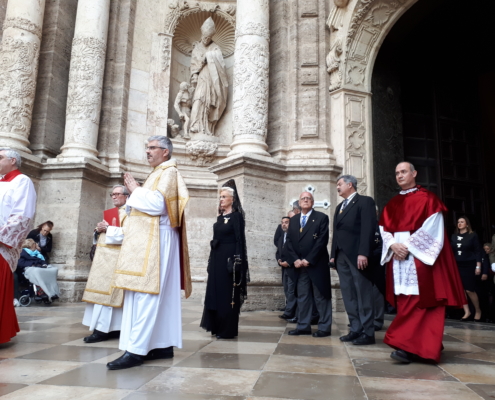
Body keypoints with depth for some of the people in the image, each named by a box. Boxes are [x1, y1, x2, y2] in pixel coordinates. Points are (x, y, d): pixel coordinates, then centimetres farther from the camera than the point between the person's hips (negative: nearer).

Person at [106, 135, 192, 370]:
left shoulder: (168, 172, -7)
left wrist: (135, 190, -8)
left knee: (146, 294, -13)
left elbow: (157, 204, -21)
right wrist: (136, 191, 12)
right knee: (159, 294, 8)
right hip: (149, 240, 10)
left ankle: (136, 350, -13)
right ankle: (164, 345, 11)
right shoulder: (158, 173, 24)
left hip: (155, 240, -10)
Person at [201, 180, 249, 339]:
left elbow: (239, 240, -13)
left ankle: (228, 330, 5)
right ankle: (217, 326, 23)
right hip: (217, 258, 8)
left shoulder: (236, 216, -7)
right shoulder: (220, 217, 14)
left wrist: (236, 261, -20)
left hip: (229, 258, -8)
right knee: (215, 292, 12)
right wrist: (211, 260, 13)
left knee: (227, 294, -3)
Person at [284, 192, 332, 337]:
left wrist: (308, 260, -14)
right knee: (302, 297, 8)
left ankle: (324, 327, 9)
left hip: (316, 264, -4)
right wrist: (295, 260, -6)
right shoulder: (293, 220, 14)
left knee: (321, 297, 2)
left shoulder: (321, 217, 0)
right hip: (298, 265, 5)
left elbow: (322, 241, -9)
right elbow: (289, 242, 8)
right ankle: (303, 326, 14)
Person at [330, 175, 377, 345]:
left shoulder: (365, 201, -1)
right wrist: (333, 255, 13)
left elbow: (368, 228, -13)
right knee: (349, 296, 8)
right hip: (342, 256, 8)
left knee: (363, 295, -2)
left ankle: (368, 333, 5)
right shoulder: (339, 207, 23)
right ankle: (356, 330, 14)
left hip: (357, 255, -8)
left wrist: (363, 253, -21)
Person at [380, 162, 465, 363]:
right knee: (405, 300, 2)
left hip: (420, 256, -5)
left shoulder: (427, 198, 2)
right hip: (398, 256, 5)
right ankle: (424, 345, 11)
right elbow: (384, 229, 10)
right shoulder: (392, 204, 17)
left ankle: (407, 346, -15)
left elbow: (431, 227, -9)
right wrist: (393, 245, -10)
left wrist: (408, 246, -15)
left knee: (416, 300, -11)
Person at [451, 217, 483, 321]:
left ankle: (478, 311, 17)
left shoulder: (473, 235, -1)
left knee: (469, 290, -5)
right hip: (457, 265, 4)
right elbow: (451, 251, 11)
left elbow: (478, 251, -3)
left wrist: (478, 266, -9)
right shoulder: (454, 236, 9)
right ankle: (467, 312, 11)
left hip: (469, 265, -4)